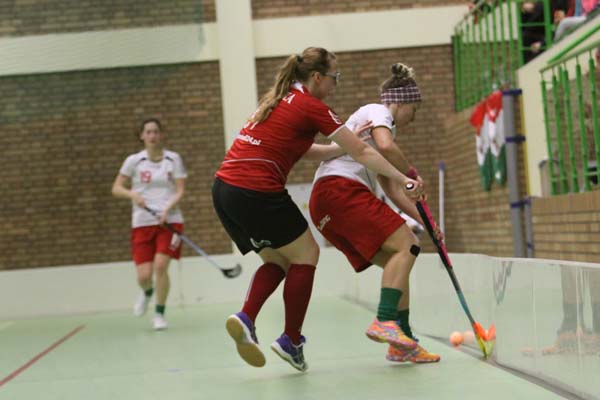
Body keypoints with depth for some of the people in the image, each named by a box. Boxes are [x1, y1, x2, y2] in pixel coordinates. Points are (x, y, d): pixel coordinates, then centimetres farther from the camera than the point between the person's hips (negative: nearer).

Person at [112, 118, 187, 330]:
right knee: (144, 276, -5)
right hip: (142, 223, 1)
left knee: (161, 266, -16)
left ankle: (160, 314, 3)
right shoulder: (133, 161, 3)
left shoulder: (174, 159, 3)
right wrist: (133, 195, -15)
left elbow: (180, 191, -1)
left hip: (170, 220, -1)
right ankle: (147, 292, 34)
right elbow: (116, 188, 5)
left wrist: (167, 210, -18)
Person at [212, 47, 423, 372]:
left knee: (278, 259, 20)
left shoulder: (279, 99, 19)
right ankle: (291, 341, 13)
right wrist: (404, 180, 1)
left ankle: (245, 318, 0)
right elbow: (362, 154, -3)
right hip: (257, 192, -8)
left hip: (224, 188, 8)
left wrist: (343, 144, 15)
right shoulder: (312, 106, -5)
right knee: (305, 254, 10)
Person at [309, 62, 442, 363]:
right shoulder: (377, 112, 6)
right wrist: (412, 174, 0)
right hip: (340, 189, -10)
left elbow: (390, 188, 32)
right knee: (406, 246, -18)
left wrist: (424, 220, 26)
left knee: (397, 263, 7)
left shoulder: (377, 119, 34)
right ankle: (384, 322, -29)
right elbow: (386, 147, -18)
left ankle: (402, 343, 4)